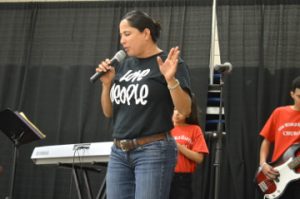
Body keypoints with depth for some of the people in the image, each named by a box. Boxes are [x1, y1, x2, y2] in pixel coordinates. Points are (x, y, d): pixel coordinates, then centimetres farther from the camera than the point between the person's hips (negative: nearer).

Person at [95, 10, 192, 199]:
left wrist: (170, 79, -25)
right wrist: (107, 83, 1)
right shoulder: (123, 65, 13)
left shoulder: (170, 62, -4)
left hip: (154, 151, -6)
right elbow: (108, 112, 17)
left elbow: (185, 110, -11)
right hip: (119, 153, 6)